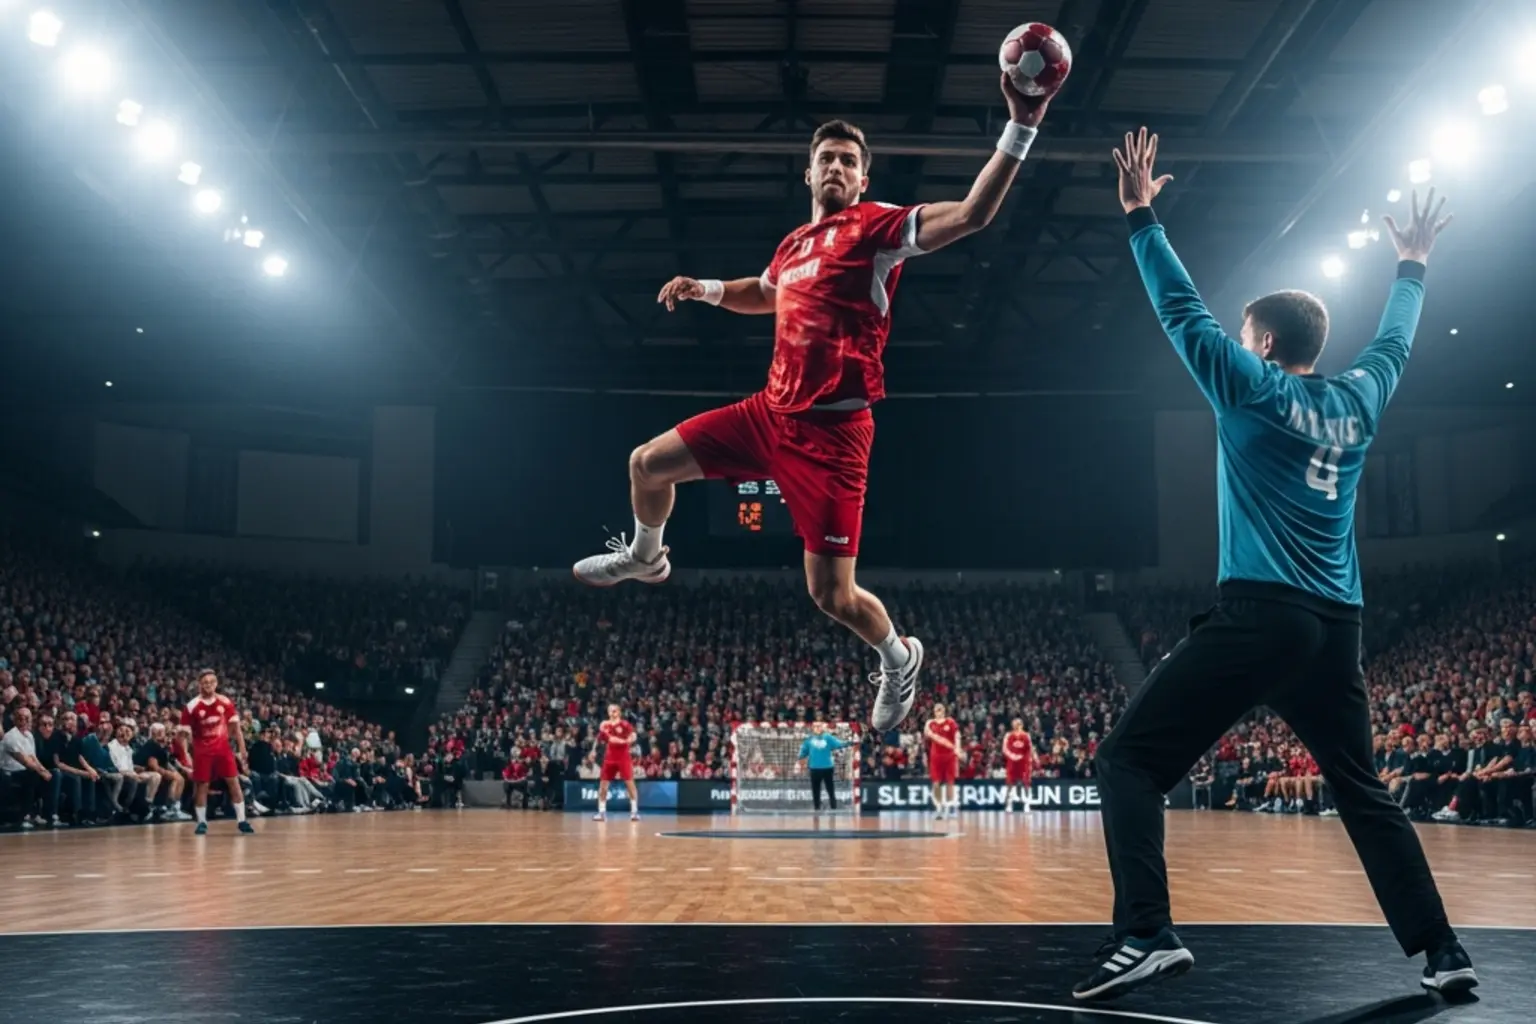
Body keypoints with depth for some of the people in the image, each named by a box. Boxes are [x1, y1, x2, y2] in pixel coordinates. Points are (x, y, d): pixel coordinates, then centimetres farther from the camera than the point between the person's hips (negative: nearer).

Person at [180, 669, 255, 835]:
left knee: (234, 782, -2)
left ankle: (242, 821, 1)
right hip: (202, 751, -2)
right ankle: (202, 822, 11)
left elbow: (235, 727, 5)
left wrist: (242, 749, 0)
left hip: (223, 748, 2)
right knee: (201, 786, 1)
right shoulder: (191, 706, -8)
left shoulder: (226, 702, -1)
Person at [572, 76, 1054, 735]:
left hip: (830, 430, -7)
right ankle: (645, 558, 45)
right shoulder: (795, 243, 15)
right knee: (646, 463, 14)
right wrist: (706, 290, 21)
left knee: (831, 595, -7)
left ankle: (900, 658, 25)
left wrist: (1021, 128, -31)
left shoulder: (878, 227, -8)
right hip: (770, 412, 7)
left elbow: (972, 215, -23)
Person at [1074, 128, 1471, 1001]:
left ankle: (1147, 936, -19)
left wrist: (1142, 217, 10)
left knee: (1131, 763, -6)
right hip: (1336, 627, 7)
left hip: (1258, 616, -6)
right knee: (1364, 791, 20)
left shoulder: (1251, 390, 0)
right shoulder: (1359, 400, 14)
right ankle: (1443, 952, 18)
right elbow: (1396, 342, 34)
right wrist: (1414, 265, 48)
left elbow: (1183, 311, 3)